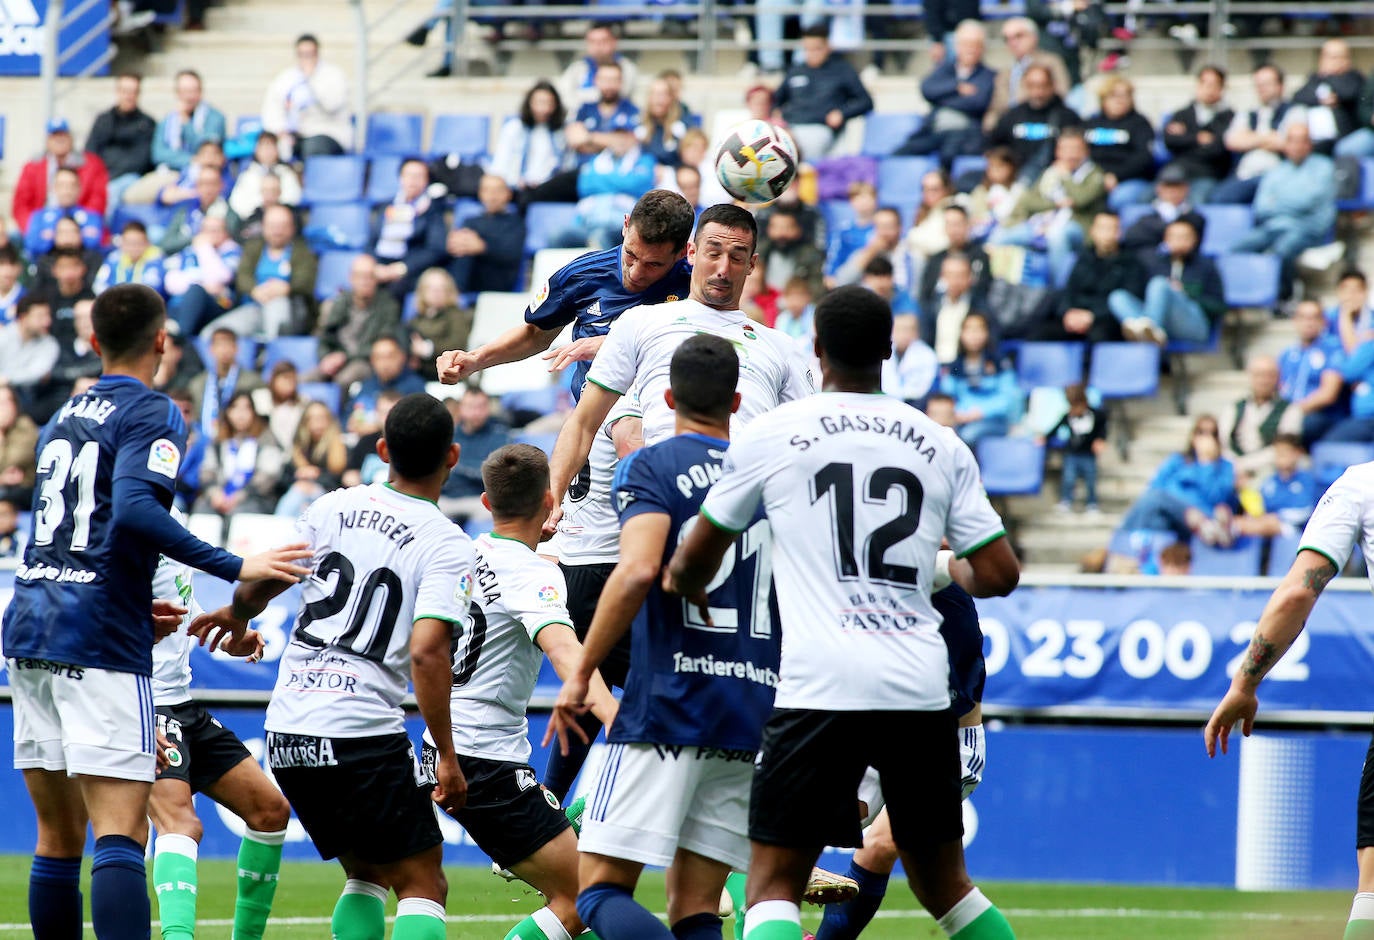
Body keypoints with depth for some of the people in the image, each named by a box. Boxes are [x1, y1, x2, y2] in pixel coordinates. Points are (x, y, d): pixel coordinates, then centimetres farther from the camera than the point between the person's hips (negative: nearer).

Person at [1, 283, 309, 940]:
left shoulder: (65, 417, 20)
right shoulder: (151, 414, -4)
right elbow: (135, 510, -22)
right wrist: (236, 567, -20)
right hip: (98, 642, -7)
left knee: (59, 839, 10)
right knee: (121, 836, -14)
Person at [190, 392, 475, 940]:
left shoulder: (334, 508, 7)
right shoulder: (446, 546, -6)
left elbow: (260, 582, 11)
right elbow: (427, 652, -17)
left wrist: (236, 617, 35)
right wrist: (447, 757, -11)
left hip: (285, 730, 6)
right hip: (363, 729, -6)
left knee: (365, 875, 20)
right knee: (423, 886, 0)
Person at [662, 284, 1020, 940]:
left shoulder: (769, 436, 3)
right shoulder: (941, 446, 10)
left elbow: (690, 569, 14)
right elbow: (999, 574, 9)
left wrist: (684, 585, 39)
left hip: (821, 689, -3)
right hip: (923, 689, 4)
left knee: (773, 885, -2)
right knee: (941, 881, 19)